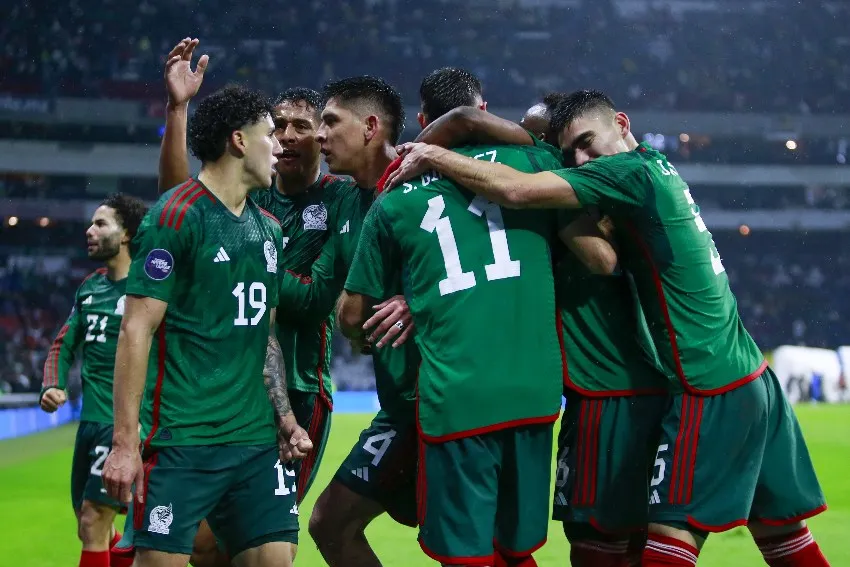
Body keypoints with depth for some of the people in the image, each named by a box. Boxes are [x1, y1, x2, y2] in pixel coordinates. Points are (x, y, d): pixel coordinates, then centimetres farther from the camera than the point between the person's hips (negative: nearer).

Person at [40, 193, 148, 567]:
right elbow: (64, 346, 20)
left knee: (93, 523, -10)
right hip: (90, 420, 8)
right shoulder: (89, 288, 12)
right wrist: (52, 386, 1)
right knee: (93, 529, 12)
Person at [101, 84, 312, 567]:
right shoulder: (177, 215, -7)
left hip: (257, 440, 7)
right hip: (182, 440, -7)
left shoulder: (269, 228, 16)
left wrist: (284, 415, 11)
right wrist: (124, 442, -15)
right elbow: (137, 330, -11)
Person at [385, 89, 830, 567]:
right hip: (755, 379, 9)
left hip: (711, 392, -9)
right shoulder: (661, 170, 14)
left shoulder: (632, 170, -12)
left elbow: (517, 190, -21)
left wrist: (432, 156, -9)